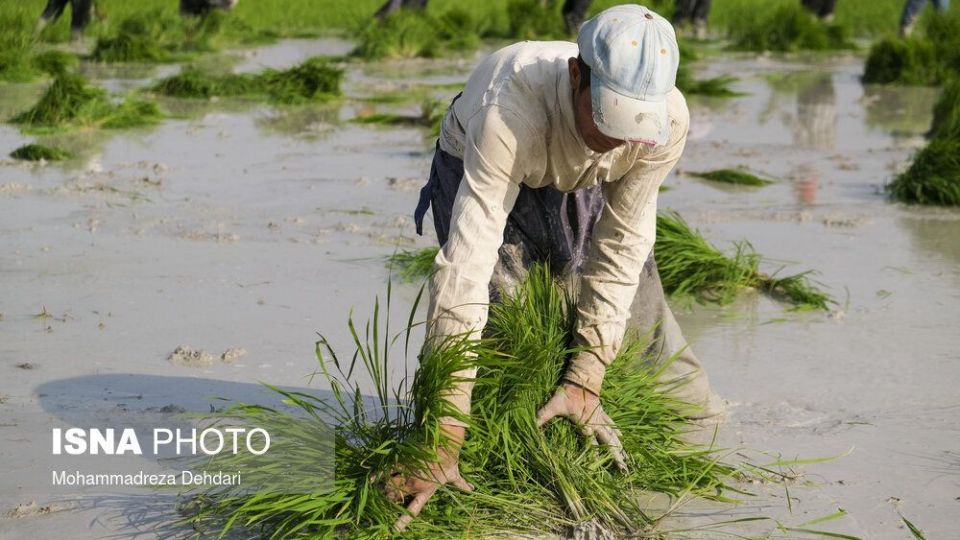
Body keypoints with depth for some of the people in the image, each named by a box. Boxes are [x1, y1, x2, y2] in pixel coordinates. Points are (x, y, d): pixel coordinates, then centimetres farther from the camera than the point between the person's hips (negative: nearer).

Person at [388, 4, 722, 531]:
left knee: (641, 317, 6)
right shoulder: (510, 112, -47)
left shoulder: (667, 118, -34)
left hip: (582, 189, 3)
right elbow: (466, 265, -51)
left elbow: (621, 247, -25)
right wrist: (443, 438, -56)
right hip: (478, 172, -3)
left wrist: (584, 381, -31)